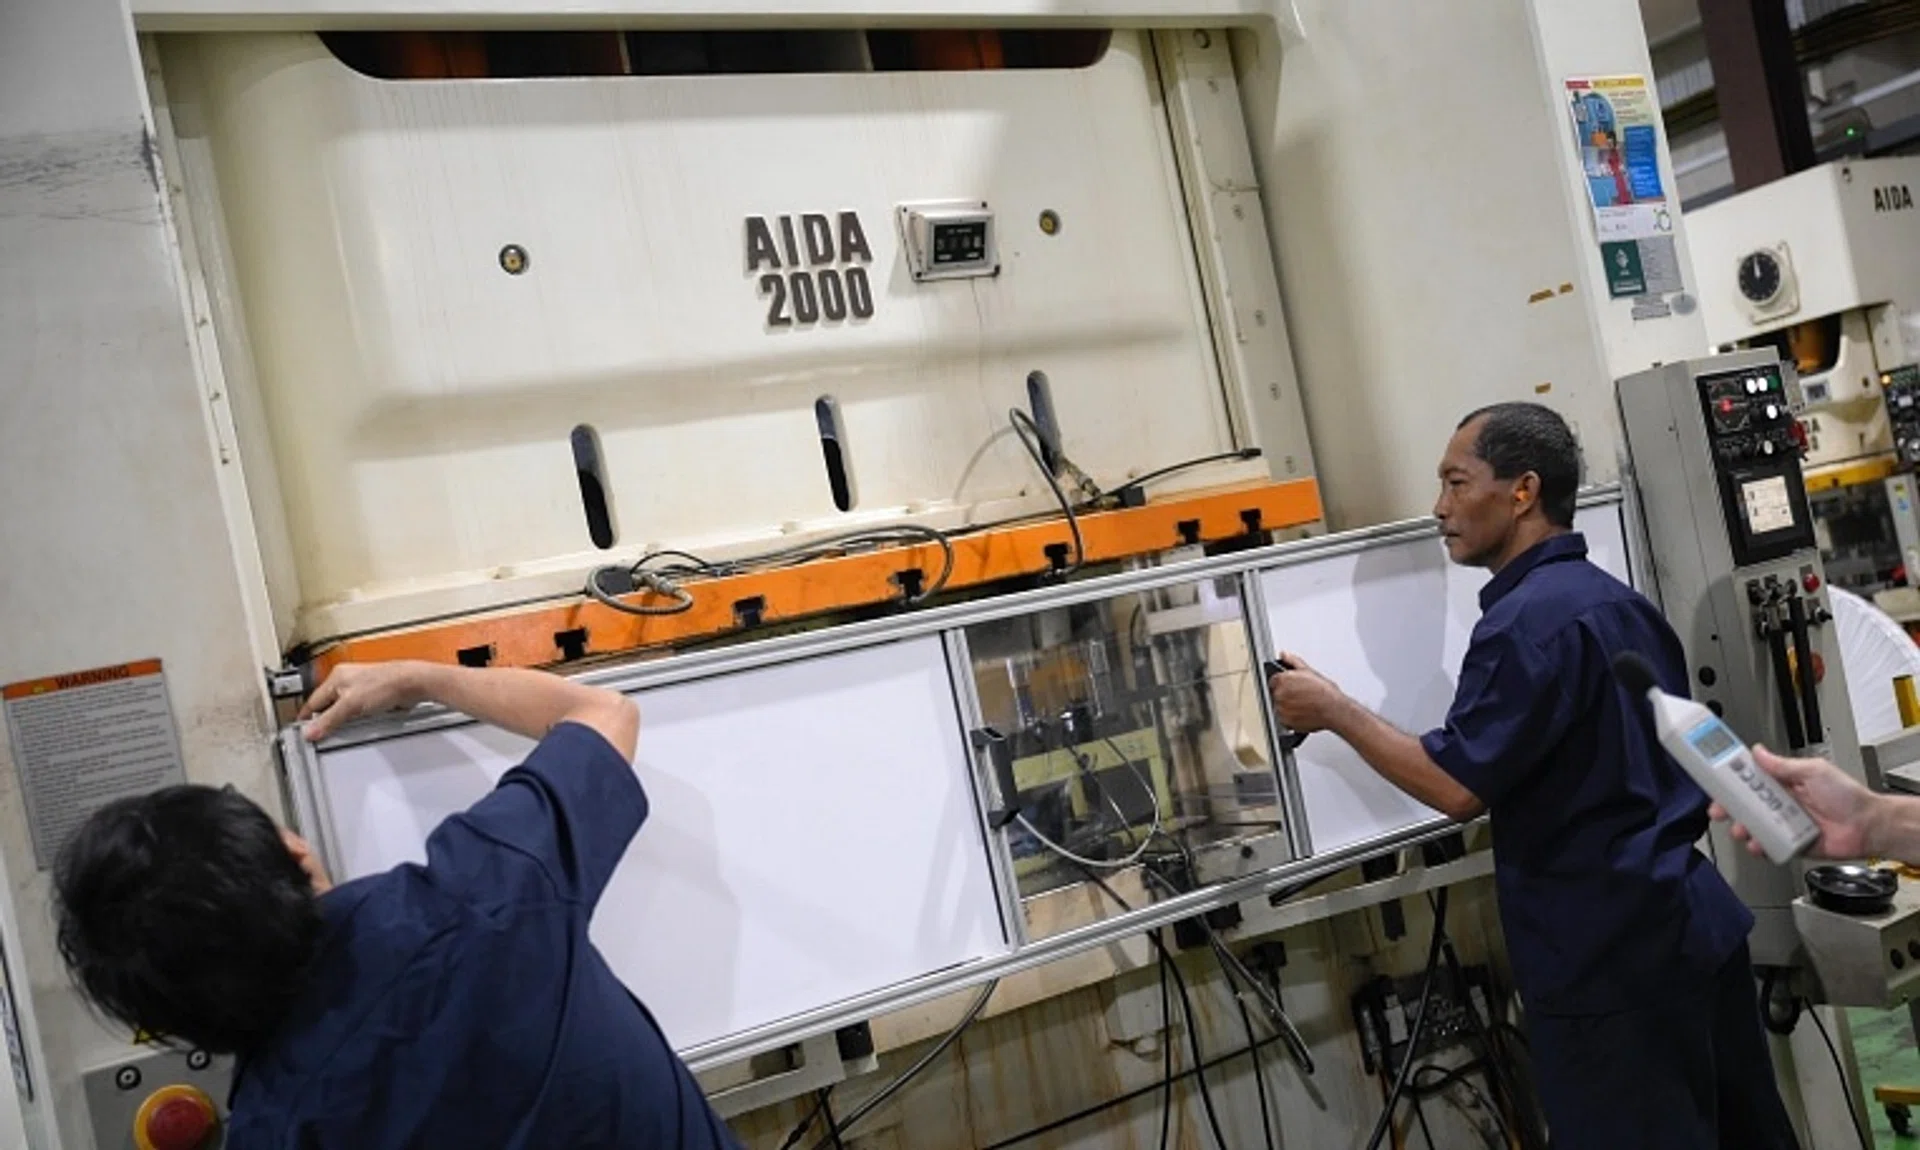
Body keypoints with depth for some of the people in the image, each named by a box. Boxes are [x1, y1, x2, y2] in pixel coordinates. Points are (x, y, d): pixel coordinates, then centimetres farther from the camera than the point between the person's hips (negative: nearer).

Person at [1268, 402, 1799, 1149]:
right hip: (1693, 924, 10)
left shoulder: (1528, 619, -18)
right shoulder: (1617, 601, 12)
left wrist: (1334, 711, -12)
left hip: (1611, 960, -10)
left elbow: (1457, 786, -22)